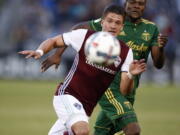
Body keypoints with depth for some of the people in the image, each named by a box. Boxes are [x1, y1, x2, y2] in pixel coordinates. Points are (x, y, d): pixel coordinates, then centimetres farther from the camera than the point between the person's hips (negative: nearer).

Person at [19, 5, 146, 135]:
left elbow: (123, 90, -6)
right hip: (67, 95, -5)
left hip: (86, 107, 5)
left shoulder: (126, 52, -3)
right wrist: (40, 51, -17)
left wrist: (130, 75, -26)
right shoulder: (84, 35, -9)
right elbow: (53, 41, 3)